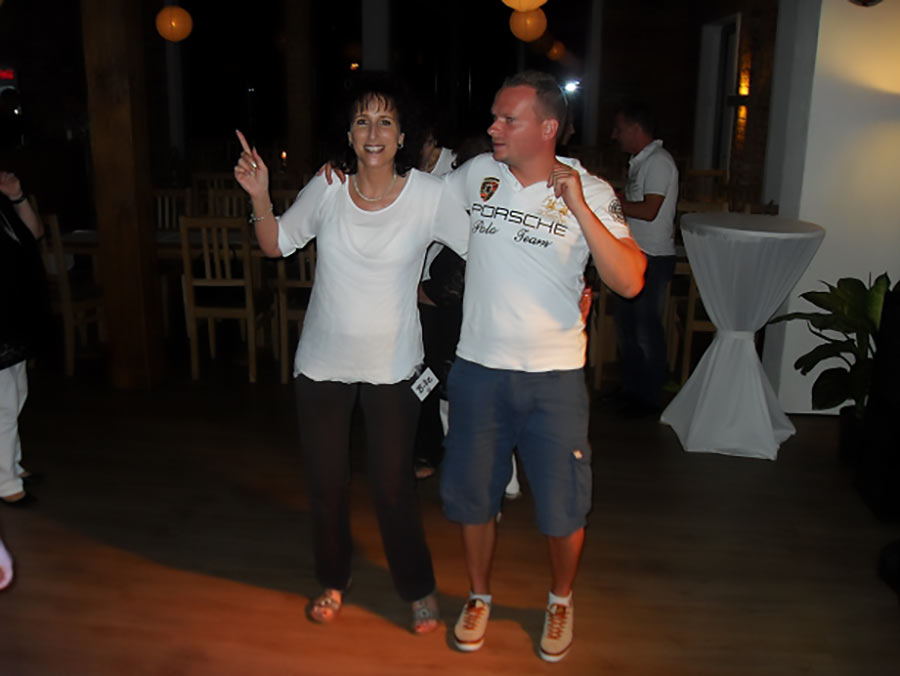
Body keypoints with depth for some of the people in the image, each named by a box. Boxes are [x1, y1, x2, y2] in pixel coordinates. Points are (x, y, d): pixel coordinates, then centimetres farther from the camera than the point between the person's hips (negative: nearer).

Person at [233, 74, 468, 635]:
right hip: (322, 363, 3)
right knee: (326, 483, 16)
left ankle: (419, 588, 33)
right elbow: (277, 245, 6)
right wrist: (261, 198, -11)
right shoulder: (327, 188, -7)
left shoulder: (429, 195, -13)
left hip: (393, 368, -2)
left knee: (394, 486, 6)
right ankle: (334, 580, 42)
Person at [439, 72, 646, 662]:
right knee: (472, 496, 15)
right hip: (478, 369, 3)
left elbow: (630, 281, -18)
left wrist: (579, 208, -25)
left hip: (554, 376, -2)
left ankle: (561, 600, 38)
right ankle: (480, 596, 40)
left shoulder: (592, 193, -8)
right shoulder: (476, 174, 0)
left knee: (563, 508, 8)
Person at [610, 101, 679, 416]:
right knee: (626, 325, 15)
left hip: (653, 259, -10)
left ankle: (650, 398, 9)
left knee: (646, 330, -2)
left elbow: (649, 211, -22)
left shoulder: (658, 162, -14)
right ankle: (630, 389, 27)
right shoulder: (639, 162, 16)